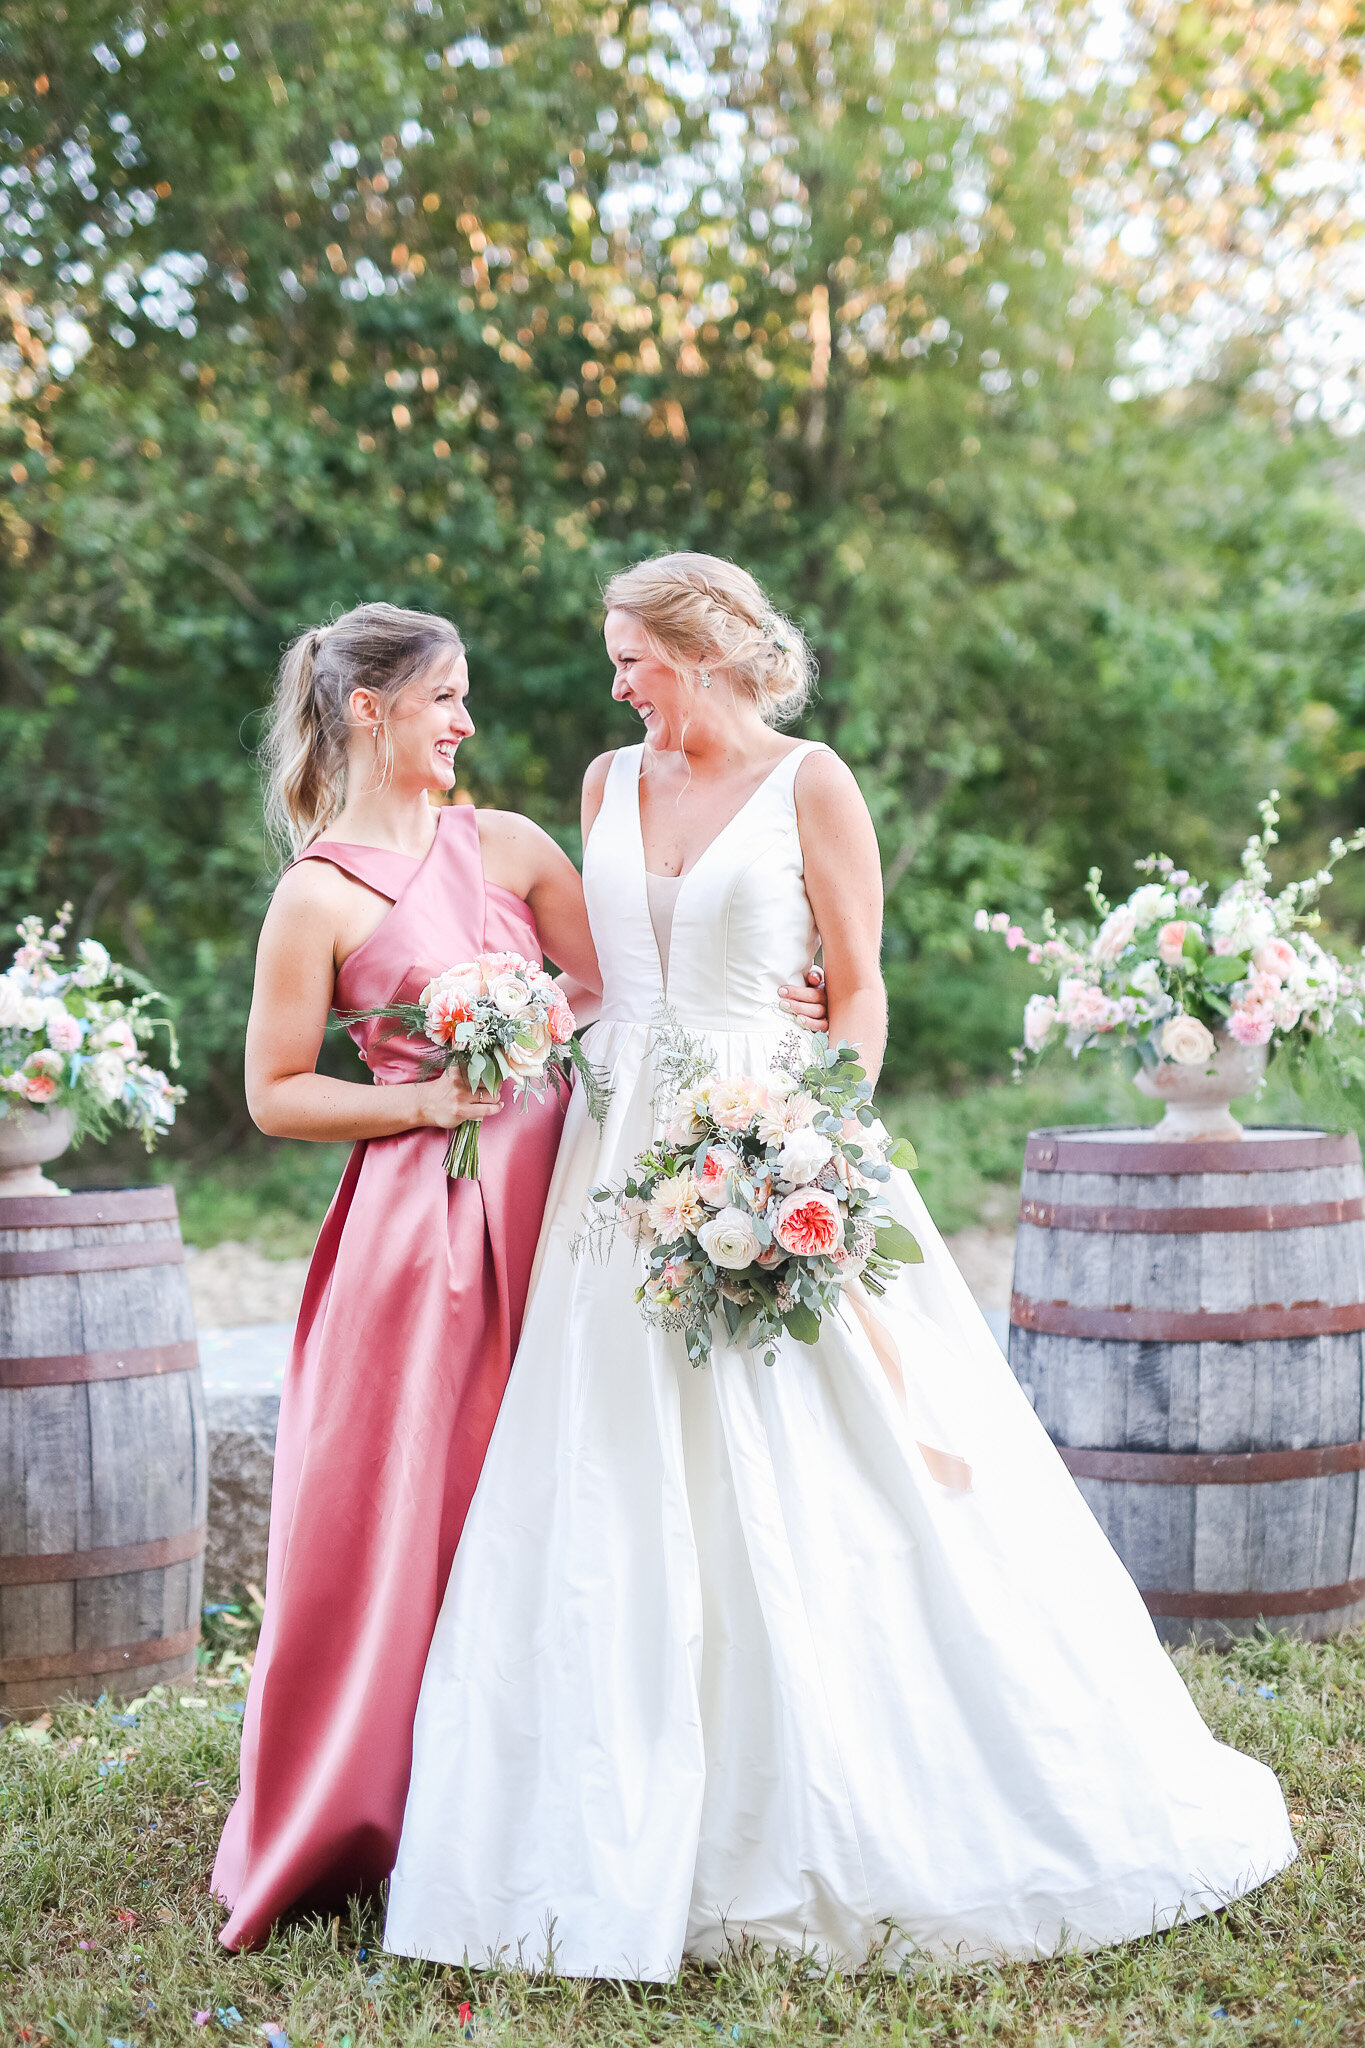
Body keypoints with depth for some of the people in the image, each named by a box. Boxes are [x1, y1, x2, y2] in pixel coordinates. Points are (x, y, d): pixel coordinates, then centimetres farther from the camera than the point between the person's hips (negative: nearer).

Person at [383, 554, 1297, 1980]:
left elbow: (859, 993, -4)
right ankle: (643, 1828, 14)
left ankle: (850, 1827, 9)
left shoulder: (808, 784, -2)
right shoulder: (610, 784, 12)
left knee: (811, 1496, -3)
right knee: (624, 1499, 4)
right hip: (626, 1155, 5)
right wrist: (593, 1120, 6)